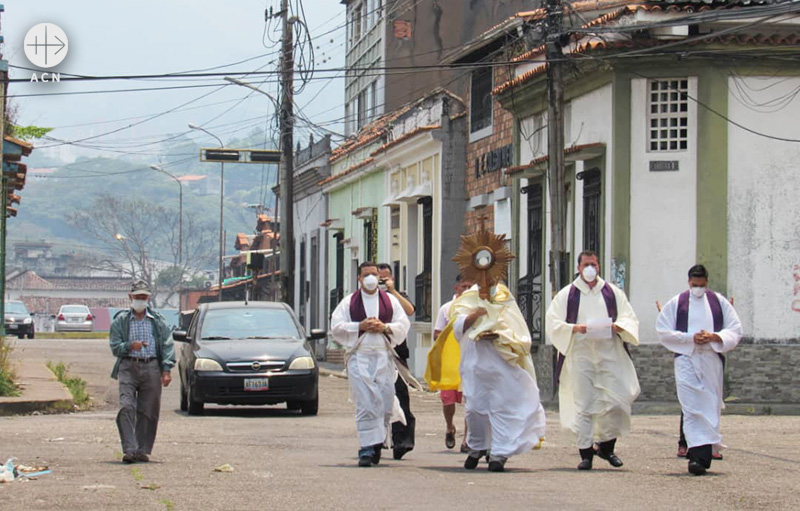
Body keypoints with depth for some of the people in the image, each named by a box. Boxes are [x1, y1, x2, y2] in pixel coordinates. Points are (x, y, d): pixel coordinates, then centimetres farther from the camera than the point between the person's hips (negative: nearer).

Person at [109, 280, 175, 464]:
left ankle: (142, 450, 9)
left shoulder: (158, 321, 13)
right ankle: (129, 449, -20)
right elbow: (114, 346, 7)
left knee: (148, 412, 1)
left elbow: (167, 345, 6)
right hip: (128, 367, -1)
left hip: (151, 367, 1)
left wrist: (166, 370, -5)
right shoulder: (121, 320, 11)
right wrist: (129, 346, -14)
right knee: (127, 408, -16)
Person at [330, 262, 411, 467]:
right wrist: (361, 326, -9)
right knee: (365, 403, -11)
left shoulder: (390, 300, 15)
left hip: (384, 357, 2)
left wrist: (385, 327, -8)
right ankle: (367, 449, -13)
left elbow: (404, 325, 9)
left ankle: (377, 443, 11)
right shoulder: (349, 302, 11)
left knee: (386, 402, -4)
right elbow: (336, 327, 2)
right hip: (358, 356, -2)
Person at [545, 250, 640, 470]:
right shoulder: (567, 295, 8)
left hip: (609, 356, 1)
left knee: (615, 402, -7)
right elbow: (552, 322, 2)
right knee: (583, 405, -4)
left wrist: (617, 326, -10)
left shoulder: (613, 293, 13)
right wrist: (575, 328, -14)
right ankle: (586, 453, 1)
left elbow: (630, 319, 11)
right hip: (580, 355, -1)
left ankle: (606, 446, 12)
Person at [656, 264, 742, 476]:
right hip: (686, 360, -2)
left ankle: (702, 455, 15)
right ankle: (699, 454, -21)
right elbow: (663, 331, 2)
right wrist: (691, 338, -10)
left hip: (712, 361, 2)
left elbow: (735, 331, 8)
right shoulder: (677, 303, 5)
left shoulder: (719, 302, 9)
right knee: (692, 408, -14)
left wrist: (714, 337, -11)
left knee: (710, 407, 4)